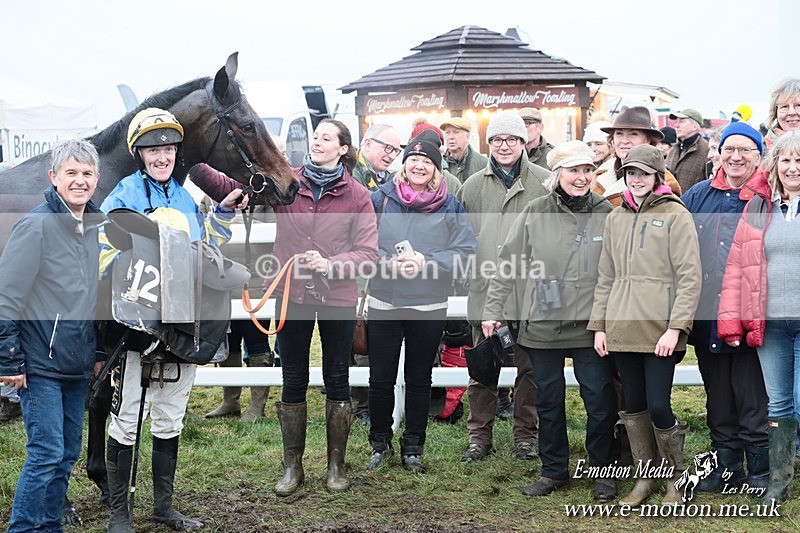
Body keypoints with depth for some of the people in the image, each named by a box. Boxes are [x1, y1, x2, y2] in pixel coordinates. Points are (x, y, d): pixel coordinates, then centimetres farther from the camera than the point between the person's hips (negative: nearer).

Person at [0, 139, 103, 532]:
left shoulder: (98, 226, 8)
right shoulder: (37, 225, -13)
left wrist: (100, 351, 15)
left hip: (78, 367, 7)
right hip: (40, 365, -7)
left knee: (67, 454, 12)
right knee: (46, 453, -7)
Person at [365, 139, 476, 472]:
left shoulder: (450, 206, 1)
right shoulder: (381, 198, 2)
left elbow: (465, 251, -3)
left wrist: (426, 263, -16)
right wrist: (388, 263, -16)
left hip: (429, 307, 0)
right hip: (383, 303, 0)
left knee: (419, 380, 11)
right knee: (381, 379, 6)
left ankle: (413, 448, 23)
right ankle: (380, 443, 23)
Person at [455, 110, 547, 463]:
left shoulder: (544, 183, 1)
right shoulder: (473, 185, 8)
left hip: (530, 292, -1)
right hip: (484, 291, 2)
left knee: (530, 367, 9)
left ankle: (526, 434, 23)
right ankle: (479, 435, 19)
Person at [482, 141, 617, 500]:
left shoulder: (607, 214, -2)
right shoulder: (535, 213, 0)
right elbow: (509, 263, 6)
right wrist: (492, 310, 4)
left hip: (591, 326, -1)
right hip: (542, 324, 1)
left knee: (600, 401, 1)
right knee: (548, 401, 12)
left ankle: (602, 471, 19)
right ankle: (554, 471, 27)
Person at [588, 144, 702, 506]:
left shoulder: (675, 215, -2)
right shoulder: (616, 218, 15)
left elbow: (689, 276, -7)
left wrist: (675, 327, -14)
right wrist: (598, 325, 10)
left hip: (659, 329, -5)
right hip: (621, 327, 5)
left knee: (658, 406, -8)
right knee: (634, 405, 10)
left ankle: (676, 477, 13)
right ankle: (645, 477, 23)